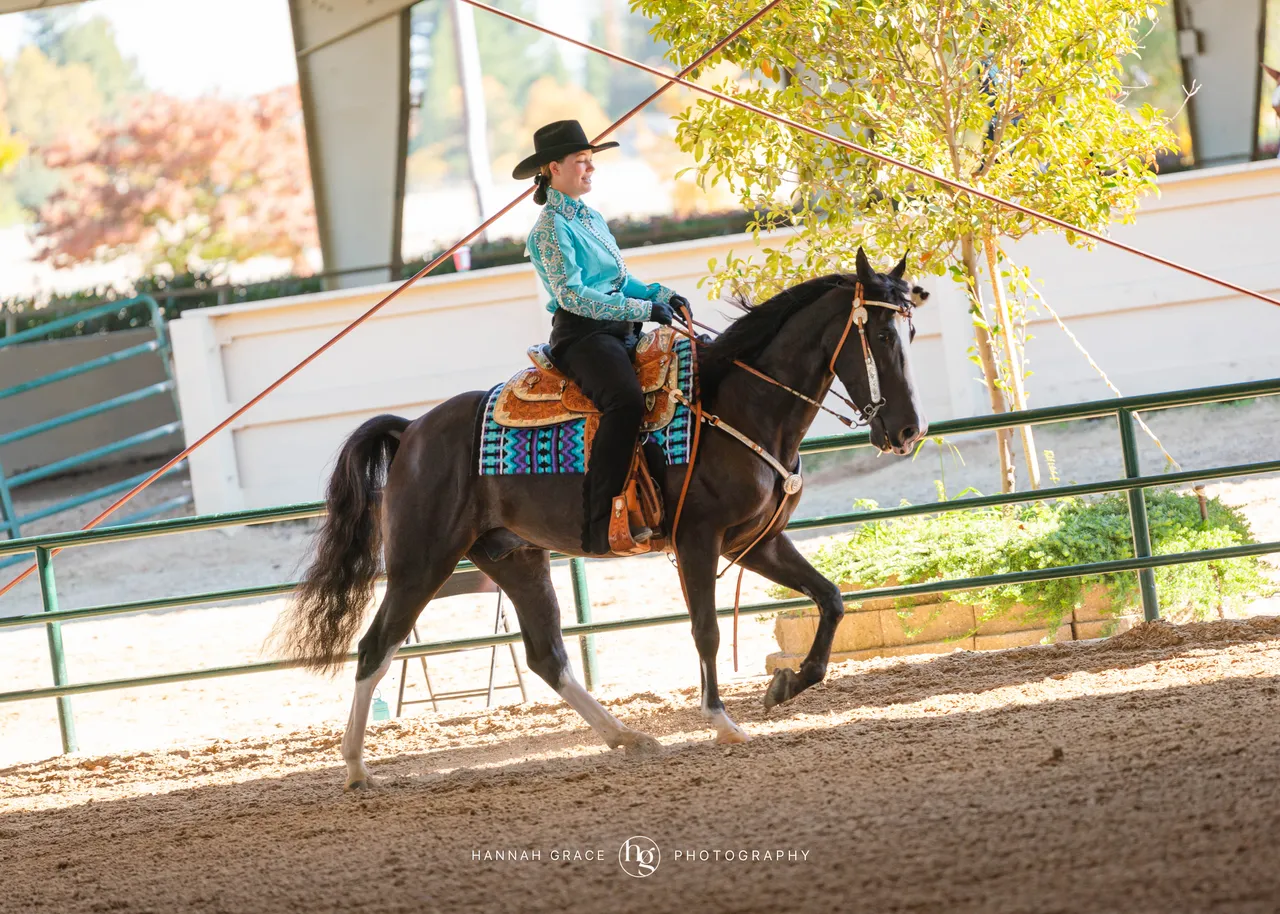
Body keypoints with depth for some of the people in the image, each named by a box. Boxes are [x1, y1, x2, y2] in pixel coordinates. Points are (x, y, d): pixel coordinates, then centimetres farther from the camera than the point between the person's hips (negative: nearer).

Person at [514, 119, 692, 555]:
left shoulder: (591, 219, 22)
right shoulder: (552, 227, -5)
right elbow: (571, 294, -15)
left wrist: (659, 294, 4)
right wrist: (641, 309, -19)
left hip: (621, 332, 9)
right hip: (581, 335, -9)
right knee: (625, 401, -34)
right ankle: (600, 526, -39)